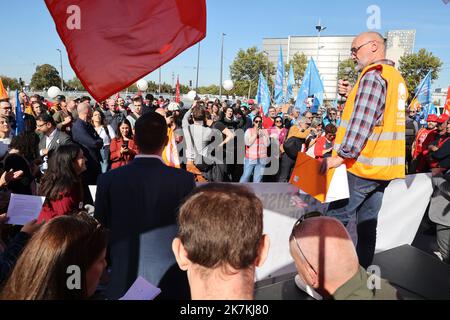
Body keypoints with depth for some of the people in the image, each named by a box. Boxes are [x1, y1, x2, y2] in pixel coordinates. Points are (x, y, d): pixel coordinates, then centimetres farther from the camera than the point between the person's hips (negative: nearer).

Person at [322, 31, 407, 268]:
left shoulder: (373, 76, -12)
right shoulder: (396, 77, 18)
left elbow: (361, 123, -21)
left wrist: (340, 156, -19)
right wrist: (353, 96, 9)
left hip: (361, 165, -9)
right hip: (383, 167, 9)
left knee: (335, 220, -2)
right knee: (367, 224, 15)